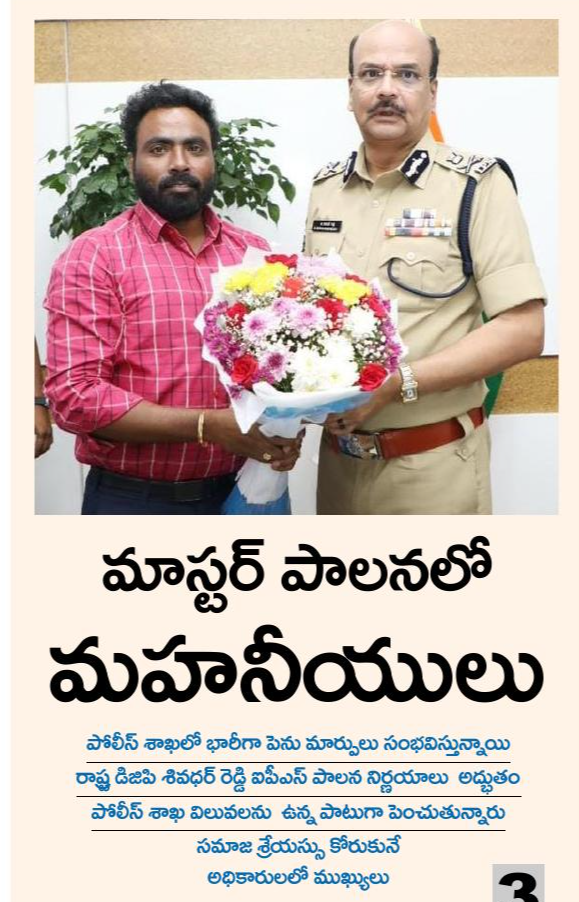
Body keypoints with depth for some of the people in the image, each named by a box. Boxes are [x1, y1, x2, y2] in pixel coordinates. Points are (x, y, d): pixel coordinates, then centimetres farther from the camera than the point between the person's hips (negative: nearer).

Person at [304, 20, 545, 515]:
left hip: (434, 467, -4)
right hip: (339, 456, 5)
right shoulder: (326, 187, 7)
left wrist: (396, 384, -22)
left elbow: (523, 330, -14)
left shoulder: (476, 183, -8)